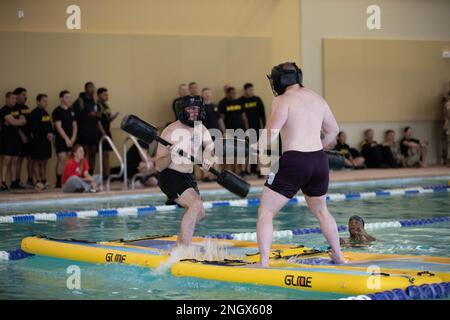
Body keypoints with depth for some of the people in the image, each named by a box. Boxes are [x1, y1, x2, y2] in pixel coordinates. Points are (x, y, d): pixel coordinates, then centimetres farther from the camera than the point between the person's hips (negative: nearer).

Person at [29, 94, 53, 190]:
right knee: (37, 161, -5)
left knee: (44, 162, 8)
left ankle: (44, 181, 10)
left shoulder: (46, 113, 17)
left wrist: (51, 134, 0)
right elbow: (34, 128, -16)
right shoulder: (34, 113, -8)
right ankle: (38, 182, -7)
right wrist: (46, 135, -16)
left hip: (46, 140, 8)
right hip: (38, 141, -8)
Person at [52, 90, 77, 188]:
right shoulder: (57, 111, -6)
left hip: (71, 140, 6)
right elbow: (58, 127, -13)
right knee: (61, 160, -9)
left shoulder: (71, 111, 13)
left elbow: (74, 126, 13)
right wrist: (66, 139, -17)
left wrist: (73, 138, -1)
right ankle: (59, 181, -6)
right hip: (61, 140, -6)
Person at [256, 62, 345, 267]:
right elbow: (333, 130, 26)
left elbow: (271, 133, -22)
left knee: (265, 213, 1)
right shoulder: (317, 99, 14)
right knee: (321, 211, 27)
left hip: (293, 161, -7)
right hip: (320, 161, 7)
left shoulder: (282, 100, -7)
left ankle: (263, 263, -9)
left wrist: (259, 145, -5)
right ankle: (338, 257, 37)